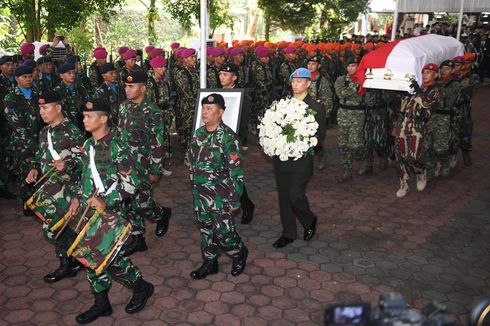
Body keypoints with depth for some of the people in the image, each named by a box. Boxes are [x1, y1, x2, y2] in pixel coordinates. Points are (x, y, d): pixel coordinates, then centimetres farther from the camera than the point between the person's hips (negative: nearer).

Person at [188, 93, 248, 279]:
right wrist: (194, 187, 17)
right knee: (205, 229, 16)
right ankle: (210, 262, 33)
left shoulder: (228, 137, -17)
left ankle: (239, 254, 30)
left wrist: (235, 200, -15)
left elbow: (237, 172, -16)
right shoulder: (199, 133, 4)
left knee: (223, 231, 1)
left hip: (220, 195, -6)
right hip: (199, 193, 6)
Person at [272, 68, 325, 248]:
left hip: (301, 159, -5)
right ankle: (288, 233, 26)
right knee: (284, 196, 11)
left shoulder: (316, 107, -4)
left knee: (295, 196, -7)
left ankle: (310, 221, 24)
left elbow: (320, 136, -5)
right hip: (281, 158, 5)